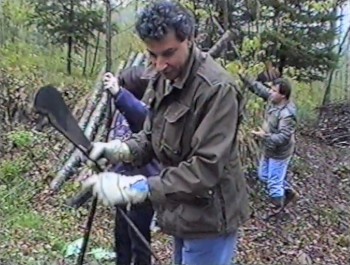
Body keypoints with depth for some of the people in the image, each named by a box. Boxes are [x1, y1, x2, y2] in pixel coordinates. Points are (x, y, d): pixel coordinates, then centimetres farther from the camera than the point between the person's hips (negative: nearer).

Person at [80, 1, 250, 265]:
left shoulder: (217, 89, -26)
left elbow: (206, 170, -30)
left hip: (208, 217, -8)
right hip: (182, 211, 8)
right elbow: (152, 136, 8)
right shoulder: (162, 78, 1)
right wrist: (120, 149, -12)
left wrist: (138, 187, -34)